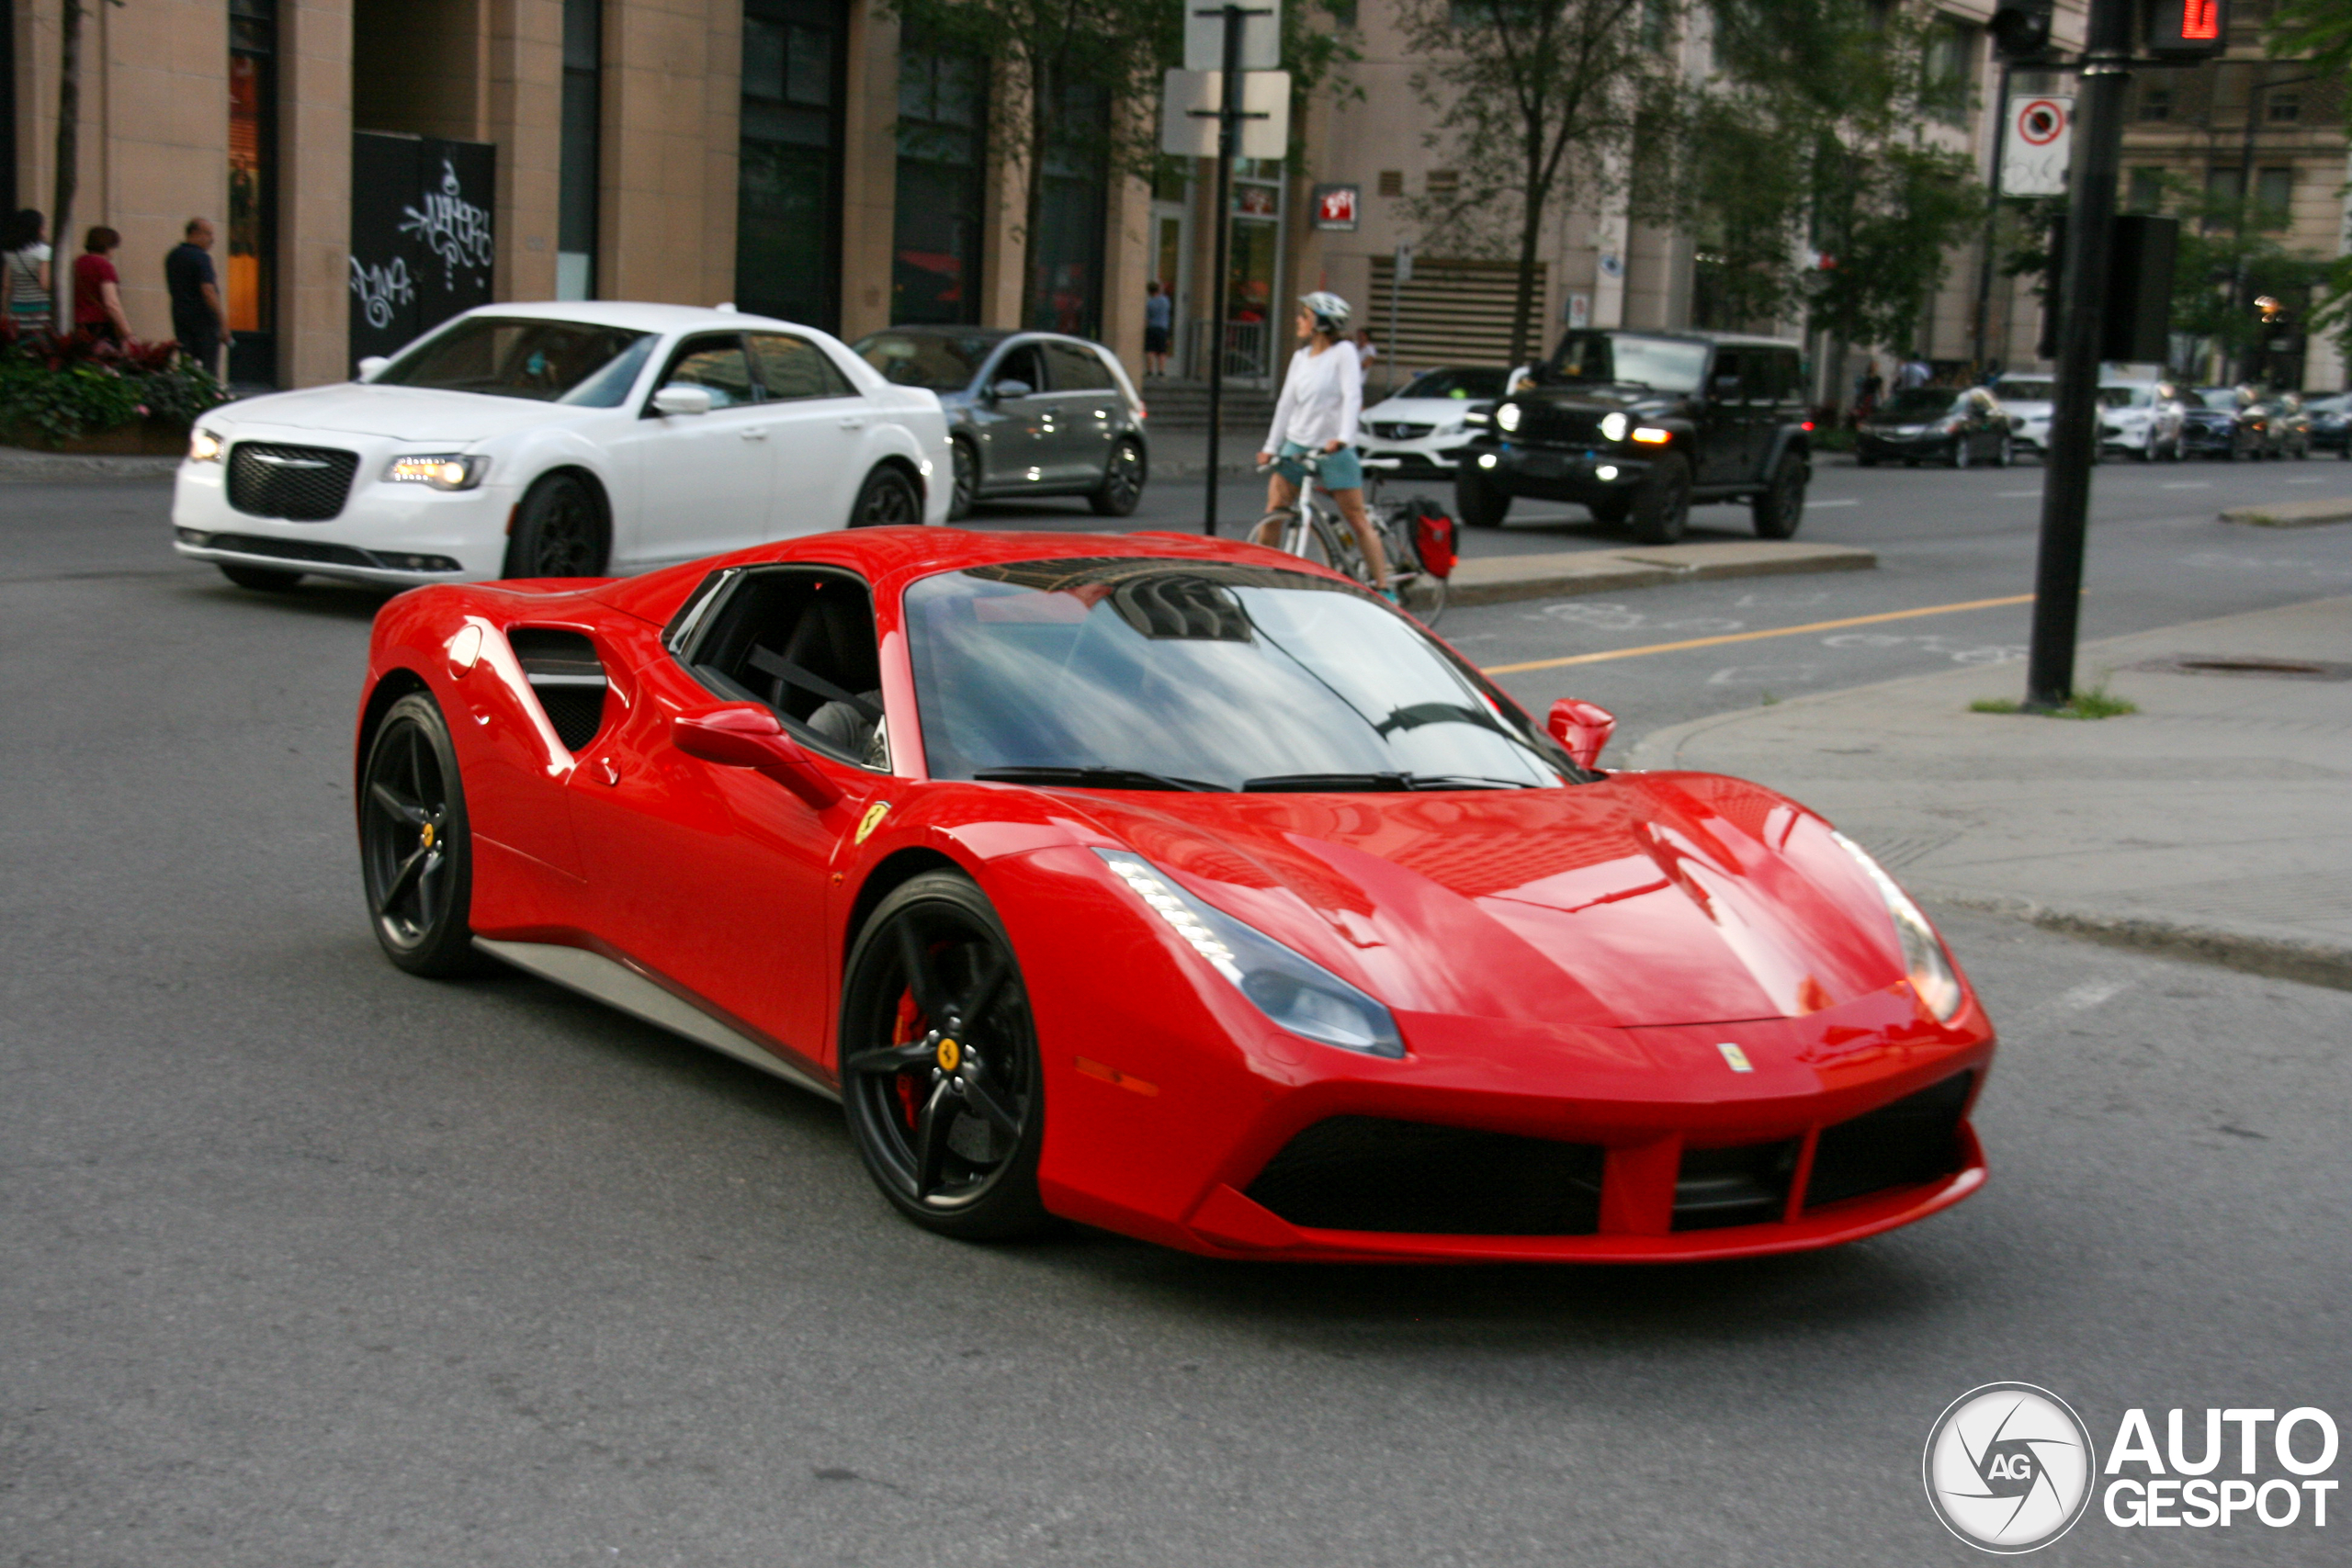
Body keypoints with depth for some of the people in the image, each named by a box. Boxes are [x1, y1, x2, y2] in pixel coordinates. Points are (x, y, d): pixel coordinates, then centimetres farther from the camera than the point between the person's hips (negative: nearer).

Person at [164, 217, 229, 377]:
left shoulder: (172, 256, 13)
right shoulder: (201, 257, -12)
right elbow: (208, 291, -20)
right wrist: (222, 321, -18)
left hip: (179, 314, 7)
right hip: (203, 318, -7)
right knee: (208, 369, -3)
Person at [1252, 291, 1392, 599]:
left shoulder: (1343, 352, -6)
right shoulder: (1300, 357, 12)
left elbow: (1352, 397, -16)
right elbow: (1286, 403, 13)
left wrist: (1342, 438, -29)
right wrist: (1270, 447, 8)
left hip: (1334, 450, -5)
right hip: (1296, 446, 5)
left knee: (1358, 520, -2)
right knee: (1273, 513, -4)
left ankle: (1383, 588, 3)